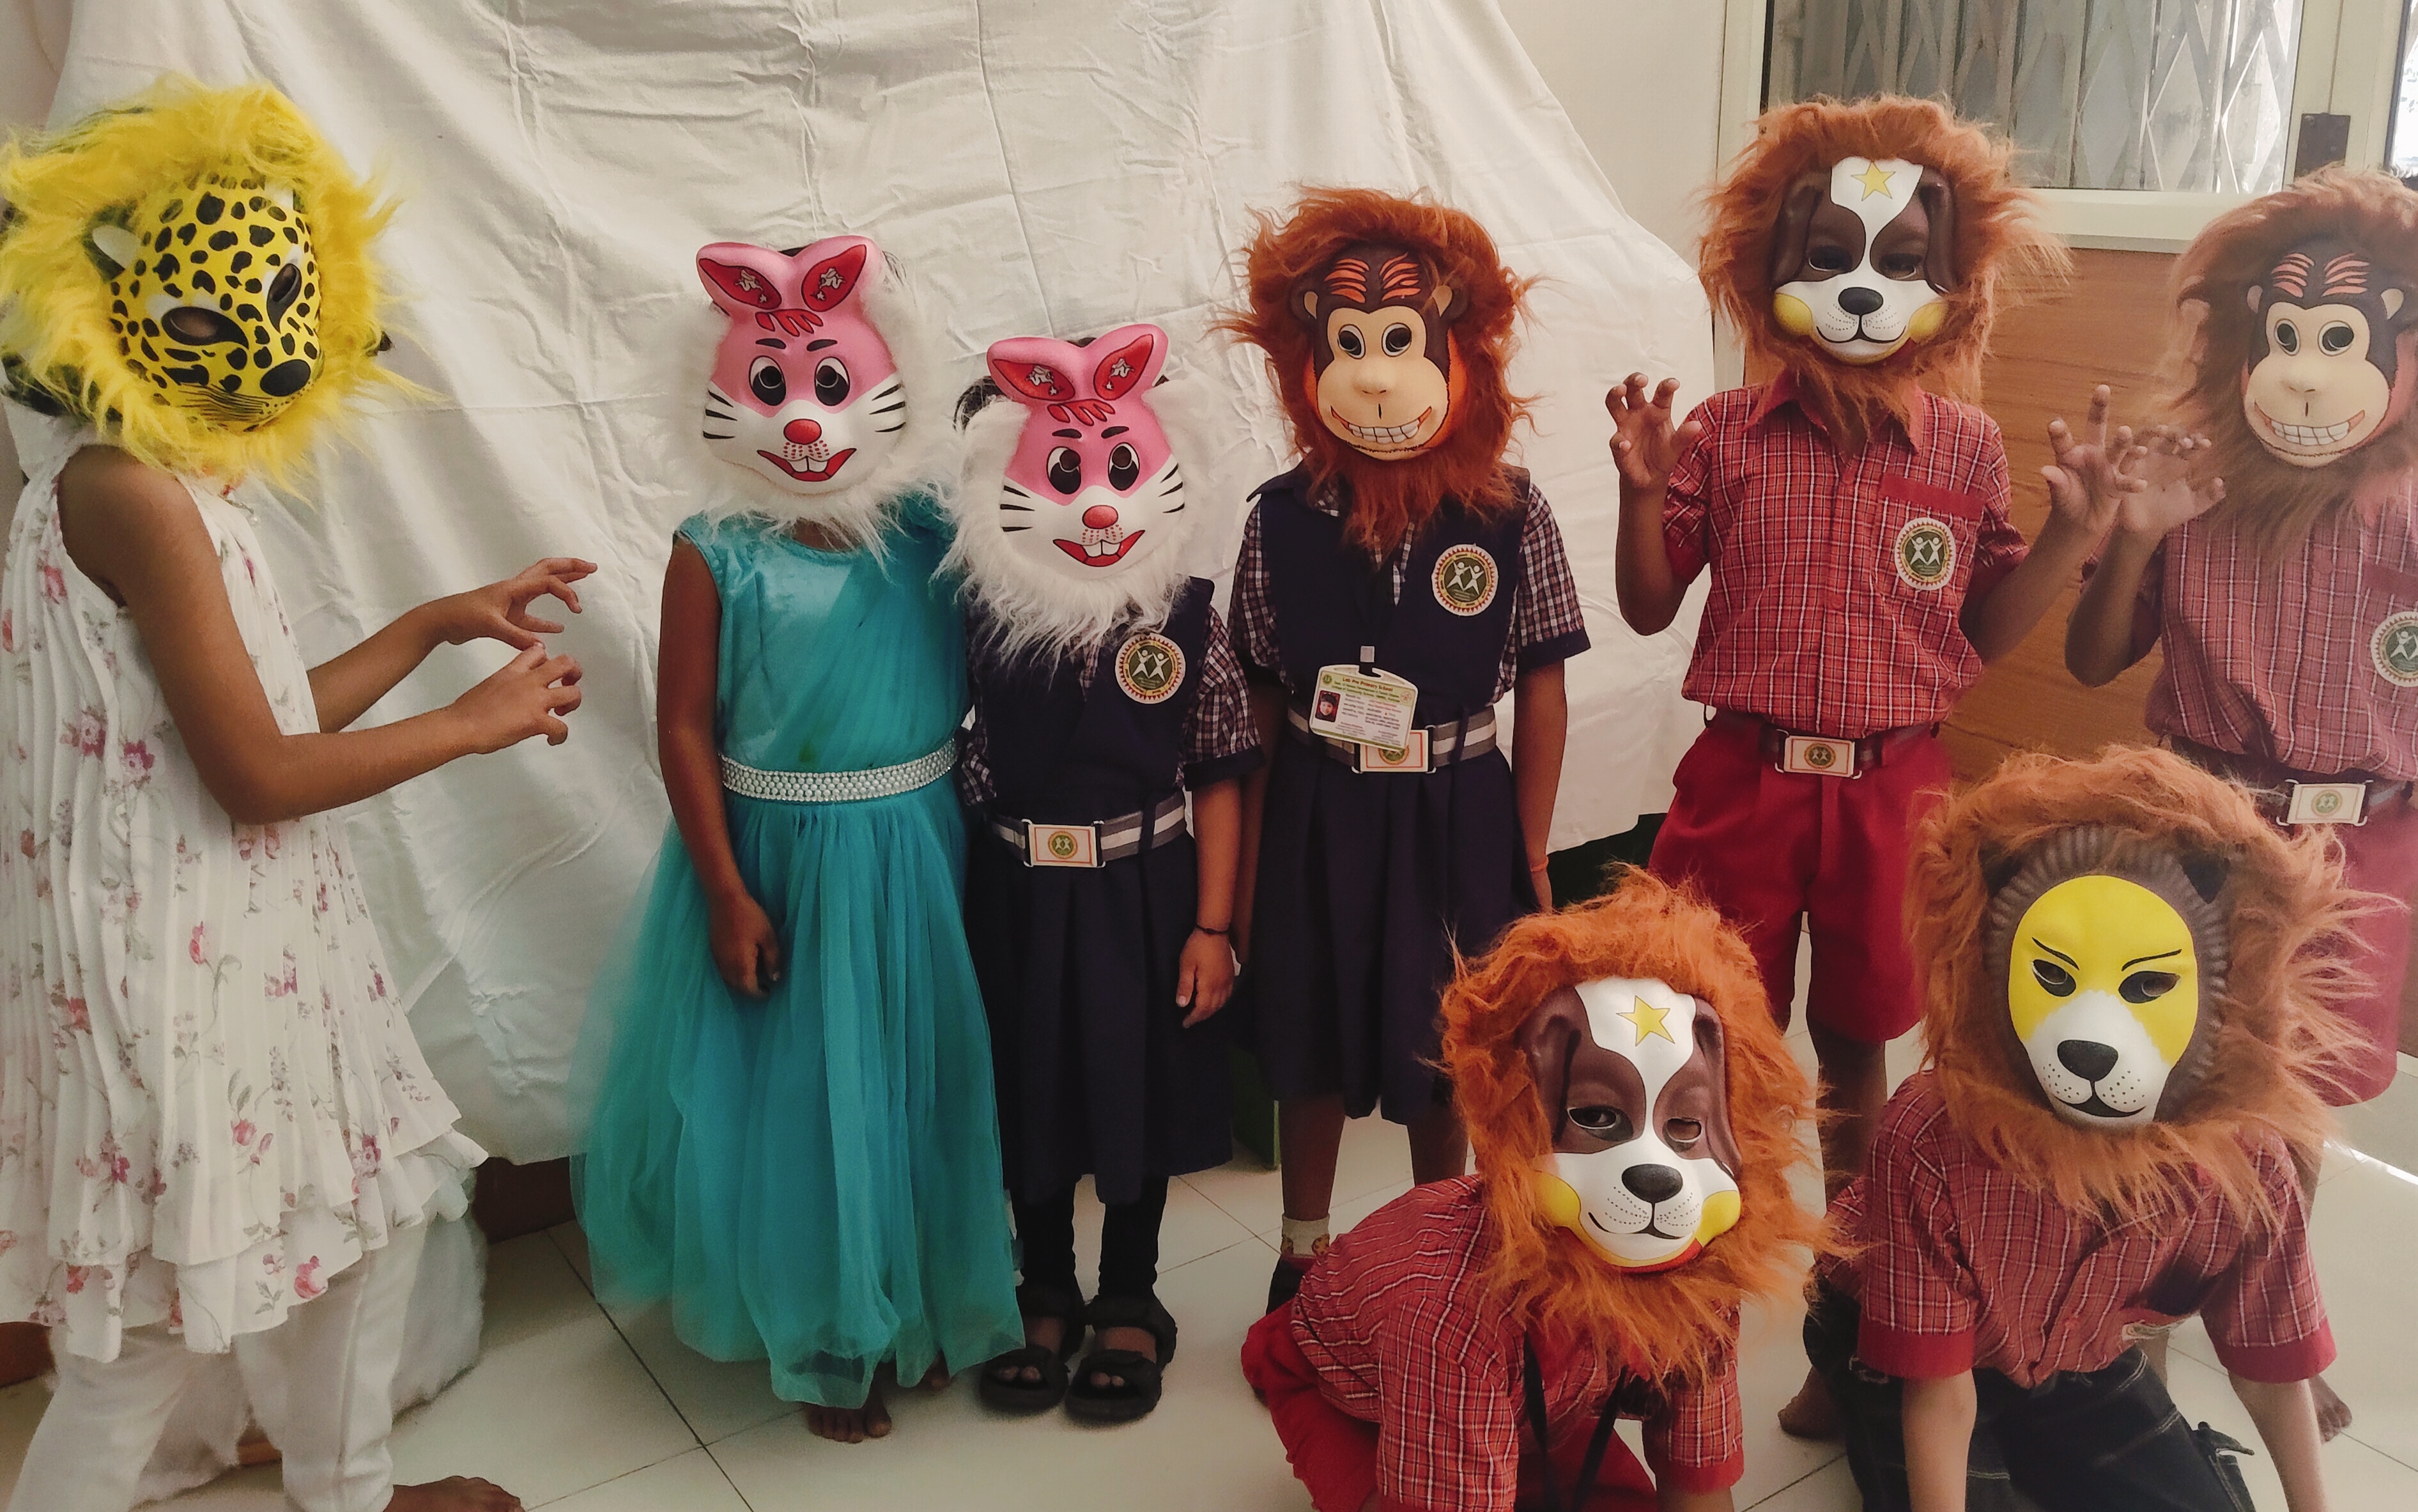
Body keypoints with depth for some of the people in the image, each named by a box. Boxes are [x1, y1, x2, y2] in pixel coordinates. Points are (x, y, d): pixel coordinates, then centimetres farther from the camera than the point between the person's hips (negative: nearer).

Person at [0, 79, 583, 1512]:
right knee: (162, 1313, 5)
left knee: (359, 1207, 21)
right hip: (180, 955, -10)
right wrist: (474, 724, -11)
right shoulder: (132, 491, -21)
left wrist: (441, 621, 15)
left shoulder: (171, 481, 9)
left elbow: (271, 711, 12)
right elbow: (256, 773, -22)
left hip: (243, 935, 10)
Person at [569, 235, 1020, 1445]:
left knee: (923, 1079, 15)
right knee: (799, 1090, 9)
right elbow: (684, 728, -8)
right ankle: (824, 1341, 30)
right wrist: (729, 895, -11)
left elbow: (987, 684, 3)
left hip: (921, 852, 3)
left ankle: (926, 1303, 39)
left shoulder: (931, 534, -2)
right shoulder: (716, 557, -9)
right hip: (783, 856, -3)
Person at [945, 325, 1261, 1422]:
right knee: (1032, 1096, 15)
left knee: (1141, 1093, 13)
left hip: (1144, 892, -1)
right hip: (1018, 893, 1)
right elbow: (954, 758, 0)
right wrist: (948, 900, -5)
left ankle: (1130, 1303, 35)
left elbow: (1218, 780, -5)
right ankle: (1046, 1296, 37)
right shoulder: (982, 613, -8)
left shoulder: (1185, 619, -9)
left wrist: (1212, 928, -7)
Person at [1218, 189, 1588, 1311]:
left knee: (1444, 1054, 15)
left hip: (1456, 814, 0)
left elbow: (1543, 692, -2)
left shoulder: (1507, 512, -10)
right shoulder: (1281, 517, -8)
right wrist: (1248, 870, 1)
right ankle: (1303, 1259, 39)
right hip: (1316, 816, 1)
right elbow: (1258, 703, -2)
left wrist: (1530, 862, 0)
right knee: (1311, 1048, 16)